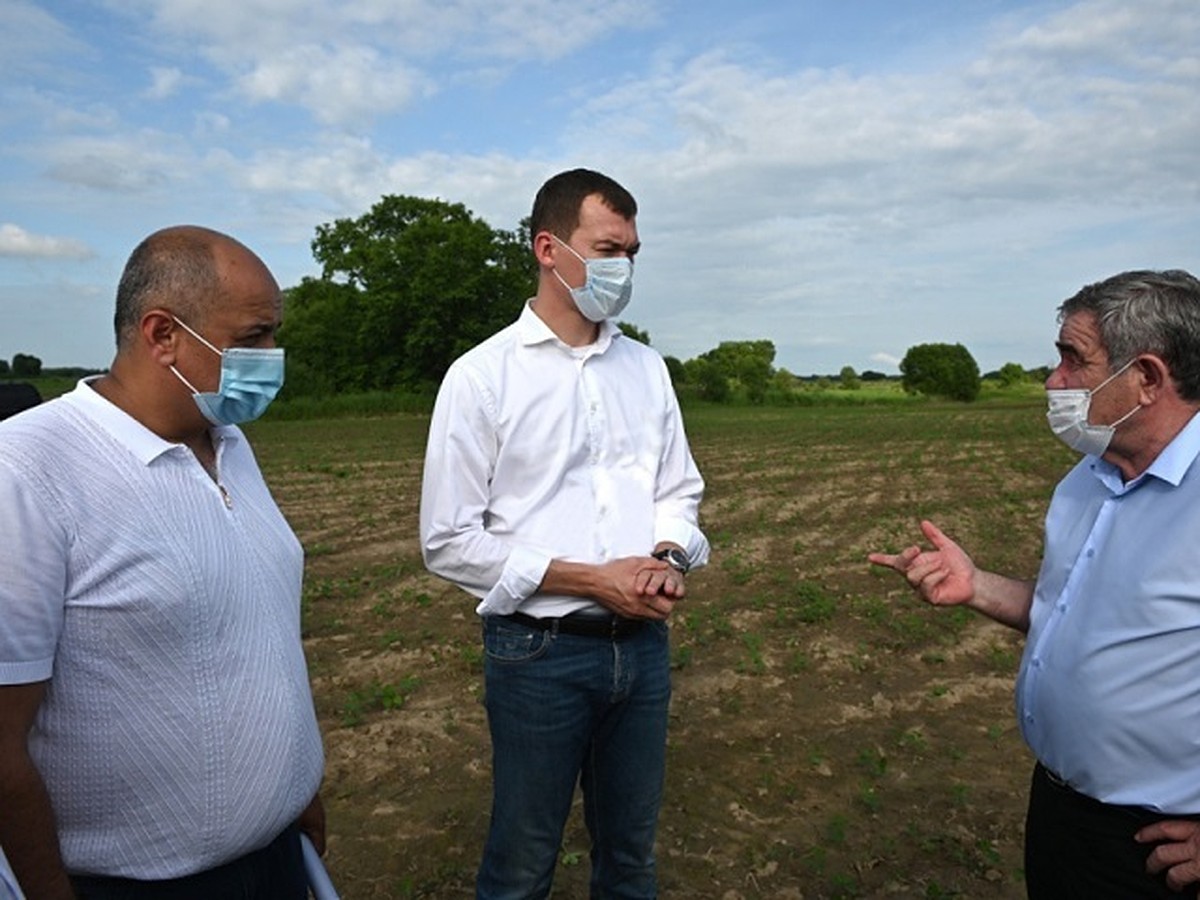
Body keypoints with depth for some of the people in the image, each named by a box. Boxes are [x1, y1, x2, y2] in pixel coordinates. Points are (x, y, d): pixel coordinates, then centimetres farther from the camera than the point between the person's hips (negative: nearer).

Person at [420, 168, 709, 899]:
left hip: (643, 643, 5)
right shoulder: (482, 375, -9)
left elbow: (680, 491, 12)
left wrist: (668, 557, -10)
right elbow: (450, 542, -10)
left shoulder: (647, 368, 6)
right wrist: (590, 580, -16)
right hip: (540, 651, -4)